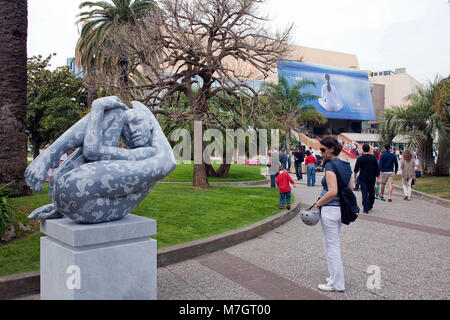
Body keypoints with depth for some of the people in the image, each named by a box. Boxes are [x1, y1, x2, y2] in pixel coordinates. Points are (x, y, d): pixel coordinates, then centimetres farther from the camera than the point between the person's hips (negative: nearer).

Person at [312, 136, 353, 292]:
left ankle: (336, 284, 13)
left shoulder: (330, 165, -17)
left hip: (330, 209, -9)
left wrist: (318, 203, -13)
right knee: (334, 244, 21)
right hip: (342, 208, 9)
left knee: (331, 246, 2)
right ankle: (335, 277, 32)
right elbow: (351, 188, 15)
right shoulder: (345, 165, 9)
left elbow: (332, 192, -25)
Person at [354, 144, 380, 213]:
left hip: (363, 178, -2)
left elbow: (356, 169, -6)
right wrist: (377, 175, 15)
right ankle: (370, 206, 28)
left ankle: (366, 209, -3)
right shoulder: (374, 158, 0)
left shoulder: (360, 158, -7)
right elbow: (377, 169, 3)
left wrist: (355, 178, 5)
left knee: (364, 193, 0)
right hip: (372, 178, 2)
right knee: (371, 192, 16)